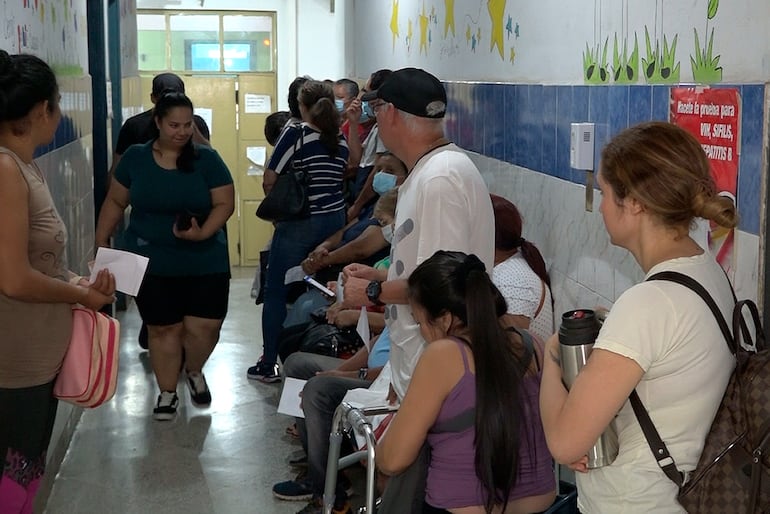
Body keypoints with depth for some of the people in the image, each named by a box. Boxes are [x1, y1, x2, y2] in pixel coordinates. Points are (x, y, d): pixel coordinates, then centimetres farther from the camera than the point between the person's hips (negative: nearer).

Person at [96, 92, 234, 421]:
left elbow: (225, 203, -5)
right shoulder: (135, 158, 0)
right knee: (163, 329, 5)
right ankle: (167, 392, 24)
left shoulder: (207, 159, -4)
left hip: (205, 263, 0)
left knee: (204, 328, -3)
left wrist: (203, 232, -21)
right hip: (152, 264, 1)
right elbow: (115, 202, 9)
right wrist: (102, 241, 5)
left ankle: (194, 371, 30)